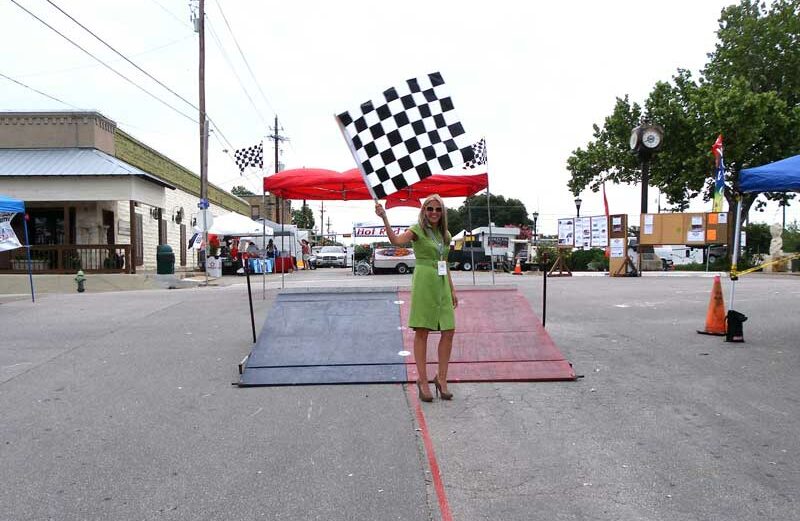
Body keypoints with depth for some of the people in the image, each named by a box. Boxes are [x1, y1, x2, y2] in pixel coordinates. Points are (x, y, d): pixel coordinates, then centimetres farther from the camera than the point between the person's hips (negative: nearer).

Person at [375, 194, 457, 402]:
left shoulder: (445, 235, 16)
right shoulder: (417, 230, -3)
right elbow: (396, 240, -23)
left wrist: (452, 290, 19)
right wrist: (384, 217, -35)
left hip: (442, 285, 6)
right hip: (424, 283, -6)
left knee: (449, 332, 2)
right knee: (422, 332, -2)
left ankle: (441, 378, 15)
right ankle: (423, 380, 6)